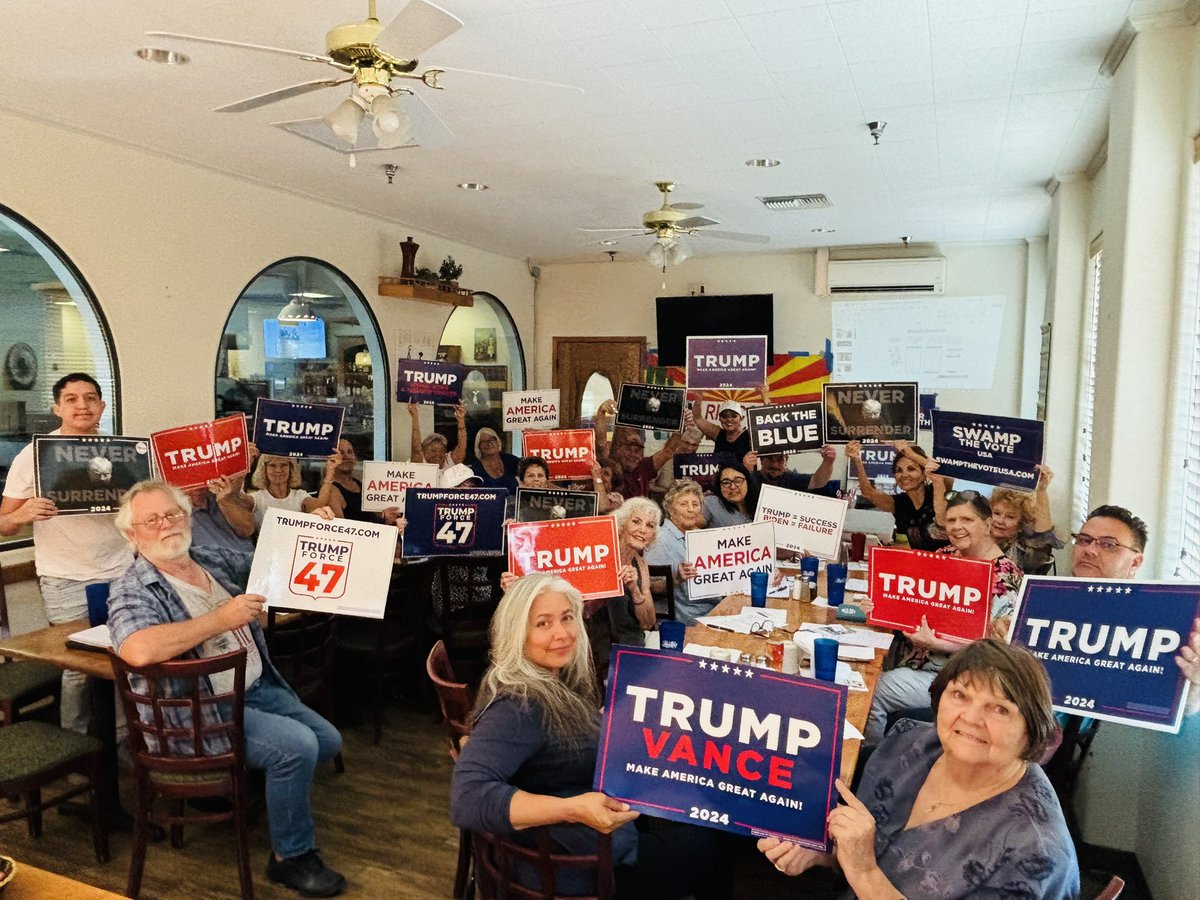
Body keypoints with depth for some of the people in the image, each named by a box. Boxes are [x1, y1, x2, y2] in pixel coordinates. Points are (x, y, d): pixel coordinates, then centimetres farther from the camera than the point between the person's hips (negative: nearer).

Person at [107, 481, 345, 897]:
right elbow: (138, 650, -35)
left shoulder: (214, 559, 7)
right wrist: (222, 618, -28)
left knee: (328, 741, 5)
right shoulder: (131, 590, -13)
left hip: (259, 689, 8)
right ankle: (291, 858, -2)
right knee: (297, 746, -23)